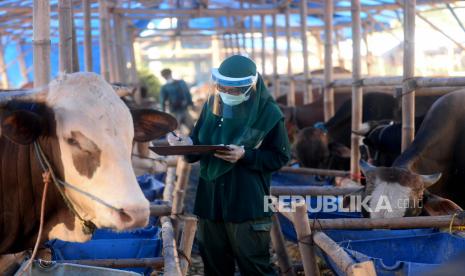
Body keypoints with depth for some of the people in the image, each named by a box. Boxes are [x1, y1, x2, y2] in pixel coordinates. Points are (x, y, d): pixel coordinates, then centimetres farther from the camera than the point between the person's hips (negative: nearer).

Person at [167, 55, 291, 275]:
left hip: (248, 205, -5)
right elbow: (198, 141, 9)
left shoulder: (268, 113, -9)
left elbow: (280, 157, -6)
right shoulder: (213, 103, 4)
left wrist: (245, 155, -20)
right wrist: (187, 144, -15)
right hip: (210, 201, 5)